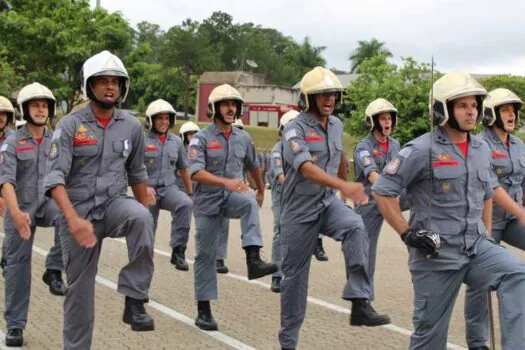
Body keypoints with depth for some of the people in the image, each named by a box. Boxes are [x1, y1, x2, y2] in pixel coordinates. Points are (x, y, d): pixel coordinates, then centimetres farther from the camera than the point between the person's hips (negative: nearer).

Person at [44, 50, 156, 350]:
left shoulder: (132, 126, 2)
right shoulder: (70, 125, -7)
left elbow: (137, 173, 14)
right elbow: (55, 177, -16)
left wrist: (144, 219, 14)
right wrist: (73, 219, -30)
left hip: (114, 204, 1)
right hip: (79, 212, -1)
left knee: (142, 217, -33)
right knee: (79, 288, 5)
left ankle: (134, 300, -24)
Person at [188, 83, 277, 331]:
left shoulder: (243, 138, 5)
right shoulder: (201, 139, -9)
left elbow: (253, 166, 23)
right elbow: (196, 173, -24)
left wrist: (261, 191, 35)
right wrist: (226, 182, -37)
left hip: (232, 198, 3)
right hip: (208, 201, -2)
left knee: (249, 202, -33)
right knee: (206, 255, 2)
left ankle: (253, 261, -41)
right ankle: (204, 310, 12)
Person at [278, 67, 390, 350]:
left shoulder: (336, 125, 5)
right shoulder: (295, 130, -16)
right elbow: (306, 167, -33)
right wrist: (343, 186, -46)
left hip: (328, 203, 4)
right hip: (299, 210, -4)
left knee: (356, 228, -29)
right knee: (294, 276, 5)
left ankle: (360, 304, -31)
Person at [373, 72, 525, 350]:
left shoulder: (482, 149, 9)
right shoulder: (422, 150, -11)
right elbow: (382, 190, -10)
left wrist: (487, 233, 18)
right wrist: (407, 234, -14)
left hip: (476, 247, 5)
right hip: (436, 255, -5)